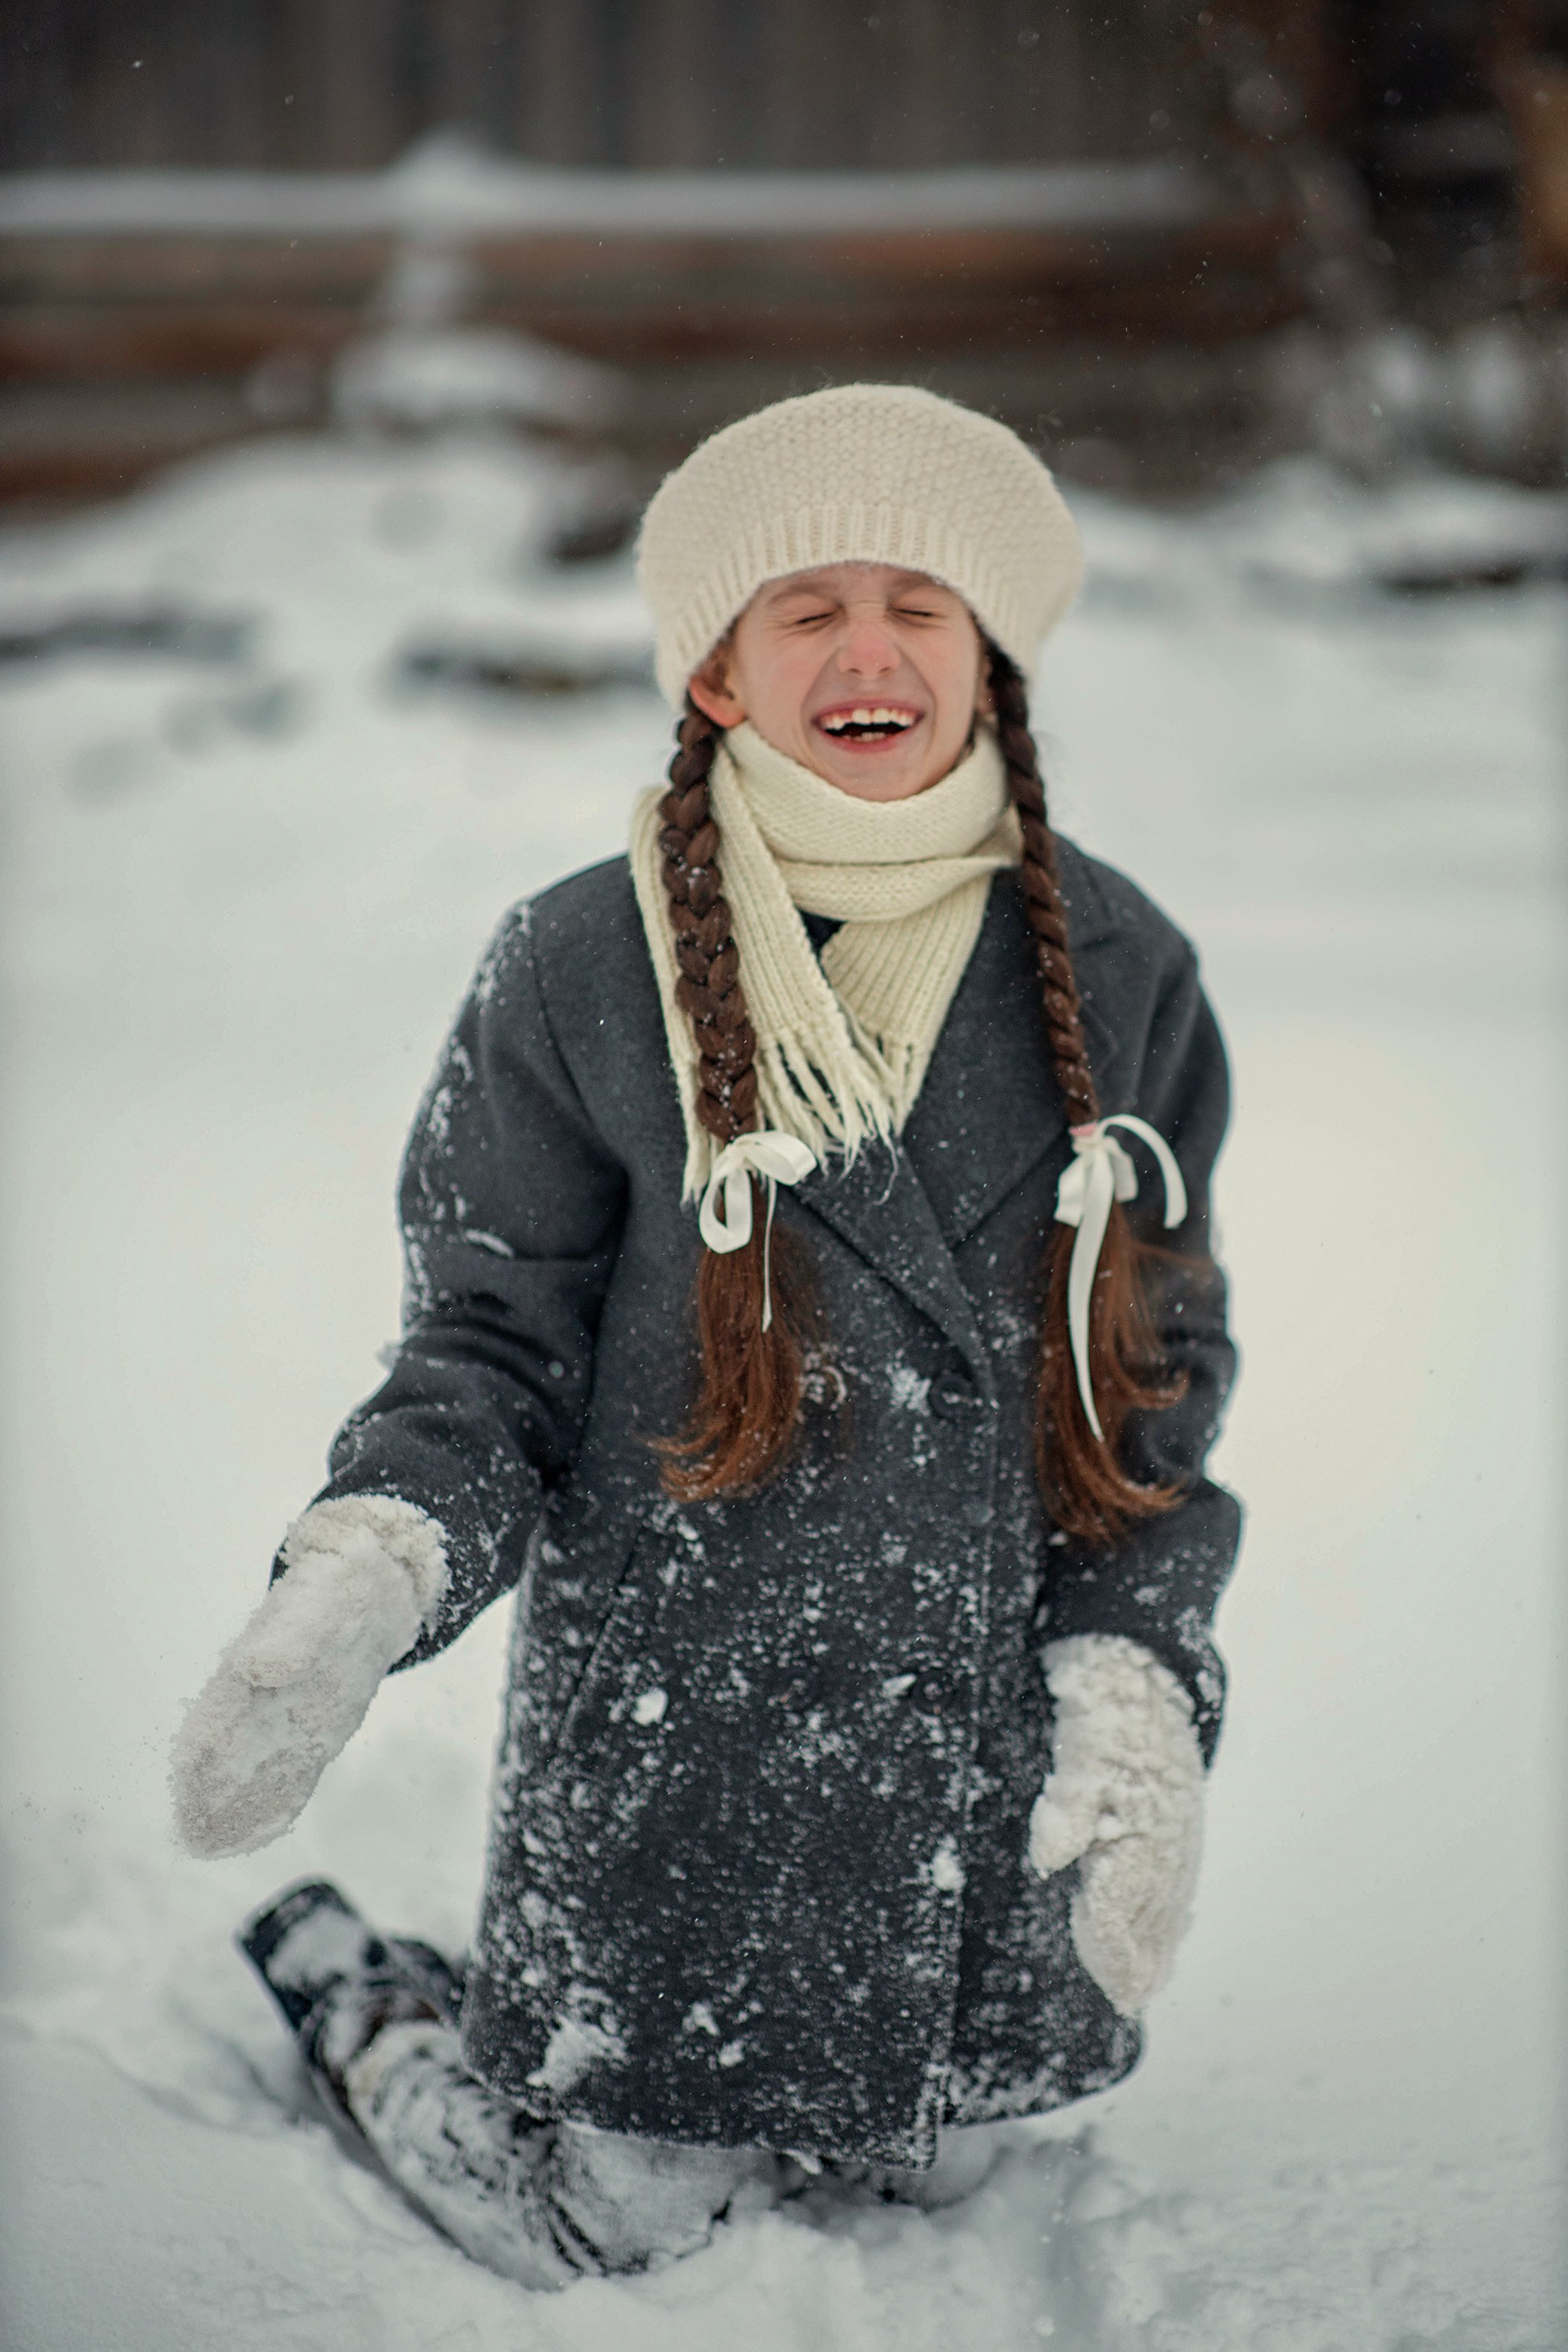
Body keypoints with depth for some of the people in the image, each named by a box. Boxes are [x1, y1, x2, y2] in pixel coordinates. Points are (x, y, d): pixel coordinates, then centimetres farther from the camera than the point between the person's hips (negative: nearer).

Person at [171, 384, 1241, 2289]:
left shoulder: (1110, 970, -1)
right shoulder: (581, 972, -8)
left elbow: (1155, 1372, 5)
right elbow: (488, 1349, -3)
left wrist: (1137, 1700, -4)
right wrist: (349, 1596, -21)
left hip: (998, 1725, 4)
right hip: (675, 1725, -3)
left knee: (911, 2166, 18)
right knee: (600, 2226, 4)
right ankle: (337, 1990, 32)